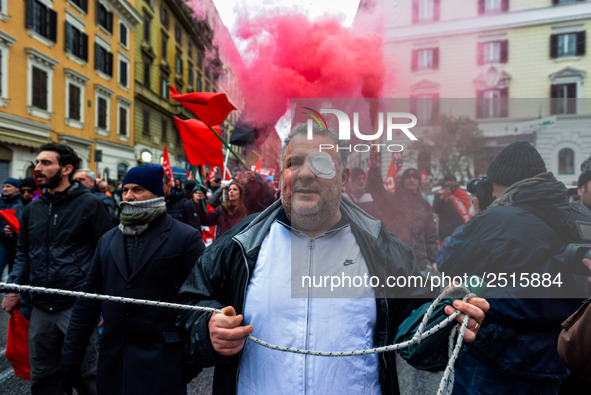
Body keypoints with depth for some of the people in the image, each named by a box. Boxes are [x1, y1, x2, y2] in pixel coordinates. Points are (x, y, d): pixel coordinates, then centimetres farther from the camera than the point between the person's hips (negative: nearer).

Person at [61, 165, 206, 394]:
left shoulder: (186, 237, -8)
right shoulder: (108, 240, 10)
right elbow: (89, 299, 12)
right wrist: (71, 354, 10)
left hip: (162, 362, -5)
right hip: (112, 358, 6)